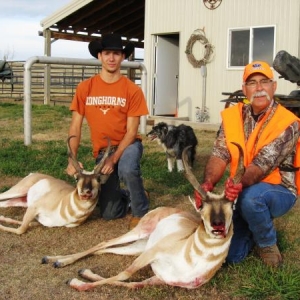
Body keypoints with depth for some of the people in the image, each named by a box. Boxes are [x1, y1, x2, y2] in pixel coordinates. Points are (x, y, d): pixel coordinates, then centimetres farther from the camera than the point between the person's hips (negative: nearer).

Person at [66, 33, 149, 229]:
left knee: (128, 169, -39)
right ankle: (131, 197, 36)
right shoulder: (85, 88, -6)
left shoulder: (132, 90, -12)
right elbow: (76, 127, -3)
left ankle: (141, 211, -12)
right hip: (102, 150, 3)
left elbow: (131, 131, -12)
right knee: (109, 213, 1)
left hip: (127, 145, -2)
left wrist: (114, 159, -22)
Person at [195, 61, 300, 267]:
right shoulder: (233, 116, -4)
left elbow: (262, 165, -29)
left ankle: (267, 243, -7)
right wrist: (208, 183, -34)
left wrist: (241, 184, -50)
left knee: (250, 197, -38)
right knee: (229, 254, -4)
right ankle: (253, 231, 29)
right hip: (241, 192, 4)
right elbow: (220, 155, -13)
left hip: (278, 191, -4)